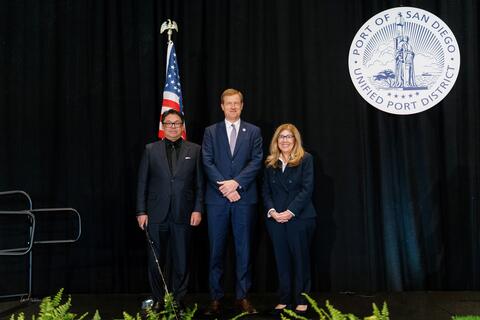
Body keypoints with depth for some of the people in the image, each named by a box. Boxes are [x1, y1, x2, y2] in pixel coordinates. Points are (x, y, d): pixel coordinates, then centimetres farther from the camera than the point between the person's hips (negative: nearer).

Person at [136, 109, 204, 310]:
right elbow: (142, 183, 5)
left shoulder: (194, 150, 6)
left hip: (183, 215, 0)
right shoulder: (151, 150, 6)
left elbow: (199, 183, 5)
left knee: (181, 260, 5)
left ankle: (178, 299, 18)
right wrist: (141, 212, 0)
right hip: (157, 215, 0)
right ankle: (158, 299, 21)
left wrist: (197, 210, -3)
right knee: (156, 260, 7)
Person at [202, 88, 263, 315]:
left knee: (243, 248, 3)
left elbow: (256, 162, -1)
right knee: (216, 249, 2)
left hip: (244, 197, 0)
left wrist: (236, 182, -13)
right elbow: (207, 163, 0)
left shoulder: (253, 132, 9)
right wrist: (225, 188, -11)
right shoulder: (211, 132, 9)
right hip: (217, 198, 0)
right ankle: (216, 298, 9)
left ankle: (242, 296, 10)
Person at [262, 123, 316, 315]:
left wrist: (290, 212, -16)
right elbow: (265, 191, 9)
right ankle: (284, 299, 14)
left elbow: (307, 189, -8)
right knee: (281, 260, 6)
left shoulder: (305, 159, 0)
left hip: (300, 217, -3)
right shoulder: (270, 163, 12)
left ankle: (301, 300, 13)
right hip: (275, 218, 3)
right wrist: (271, 211, -9)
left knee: (300, 259, 3)